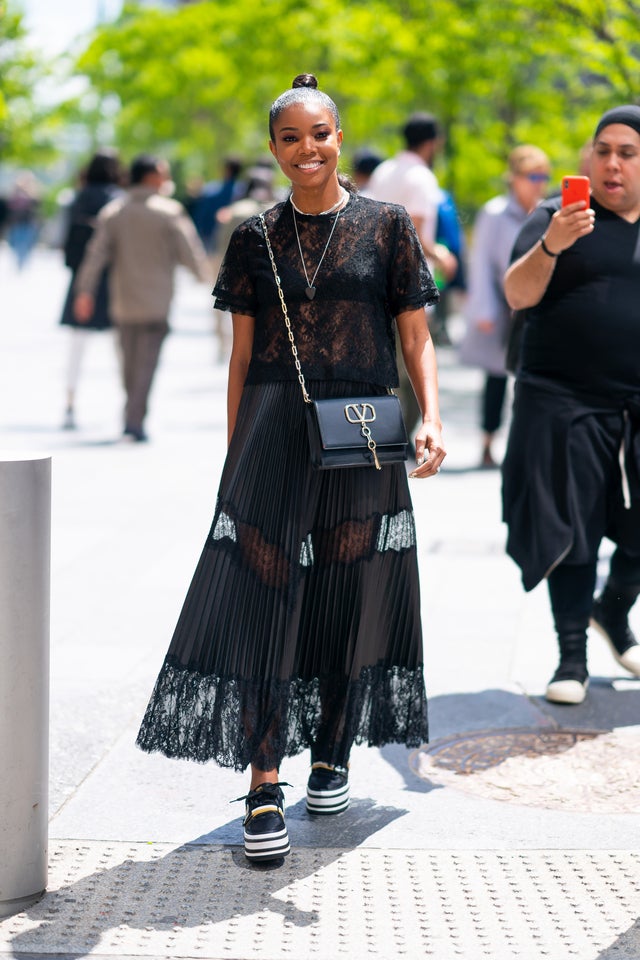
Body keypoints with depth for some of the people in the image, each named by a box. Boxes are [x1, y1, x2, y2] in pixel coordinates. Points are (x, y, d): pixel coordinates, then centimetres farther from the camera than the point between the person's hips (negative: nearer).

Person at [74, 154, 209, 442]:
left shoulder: (112, 211, 3)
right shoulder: (170, 211, -7)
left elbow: (96, 253, -4)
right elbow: (187, 250, -4)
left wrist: (85, 290, -4)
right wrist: (203, 273, 14)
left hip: (123, 302, 4)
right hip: (156, 300, -4)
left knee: (130, 361, 15)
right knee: (147, 362, -1)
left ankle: (133, 416, 25)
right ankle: (135, 419, -9)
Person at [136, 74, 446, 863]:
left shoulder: (387, 226, 4)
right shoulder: (256, 238, 8)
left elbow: (416, 337, 2)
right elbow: (242, 354, 10)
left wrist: (431, 419, -13)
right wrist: (234, 452, 7)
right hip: (273, 432, 0)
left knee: (349, 595, 6)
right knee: (262, 592, -8)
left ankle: (332, 753, 26)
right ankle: (263, 787, -7)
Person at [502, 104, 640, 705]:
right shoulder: (556, 216, 2)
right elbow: (518, 295, -8)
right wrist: (551, 245, -26)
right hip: (567, 407, -2)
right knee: (571, 531, 2)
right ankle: (572, 654, 14)